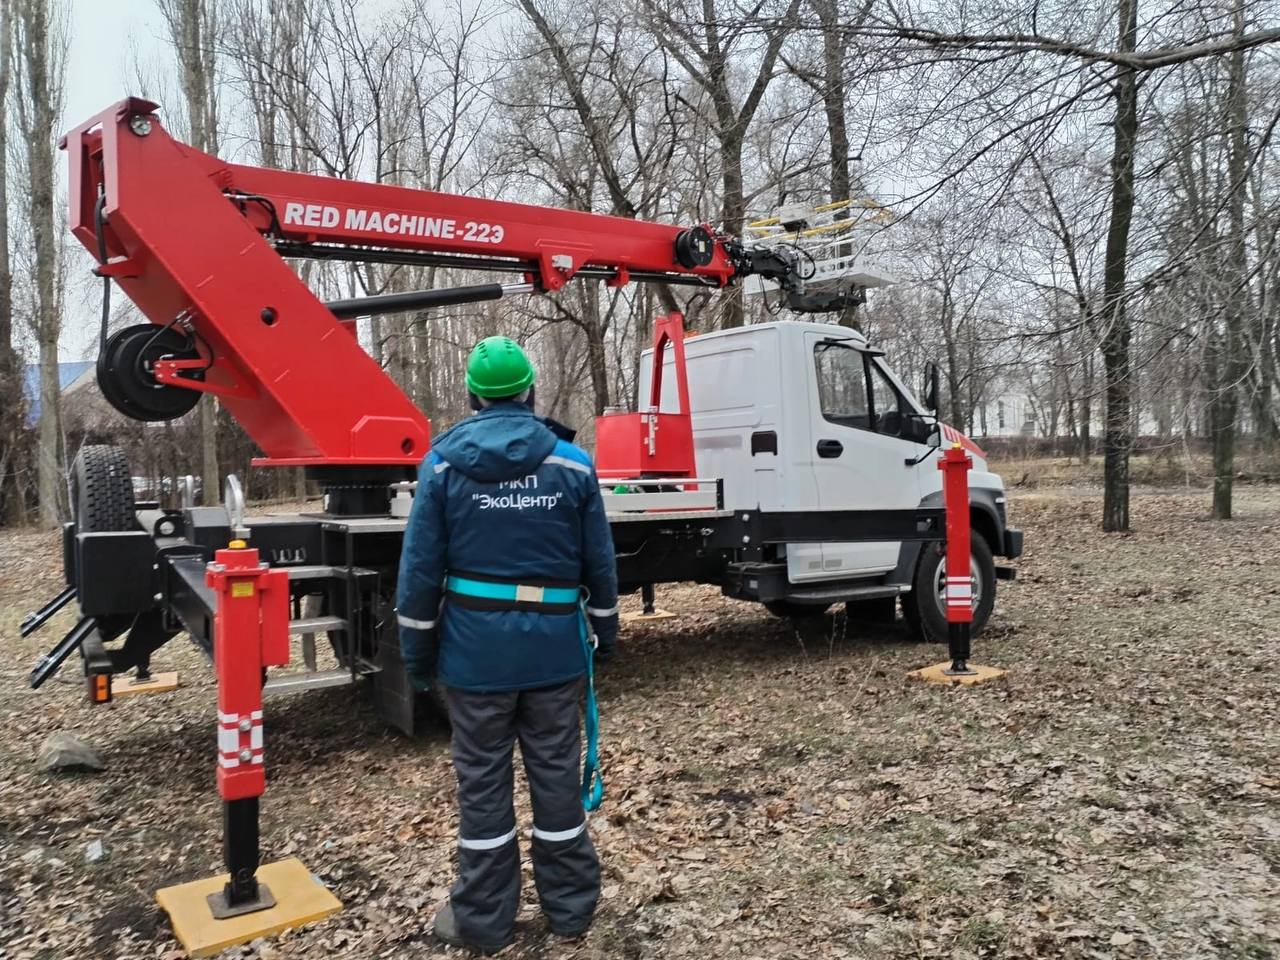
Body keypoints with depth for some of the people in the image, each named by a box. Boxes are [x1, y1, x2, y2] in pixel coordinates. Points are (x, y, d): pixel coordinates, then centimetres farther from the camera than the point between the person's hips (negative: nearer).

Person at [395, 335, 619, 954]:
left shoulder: (443, 463, -4)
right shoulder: (573, 462, -1)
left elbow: (421, 566, -4)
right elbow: (599, 560, 4)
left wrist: (416, 652, 5)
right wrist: (605, 629, 16)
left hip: (475, 647, -1)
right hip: (554, 646, 1)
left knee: (482, 781, 10)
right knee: (557, 774, 12)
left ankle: (483, 920, 23)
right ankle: (571, 908, 26)